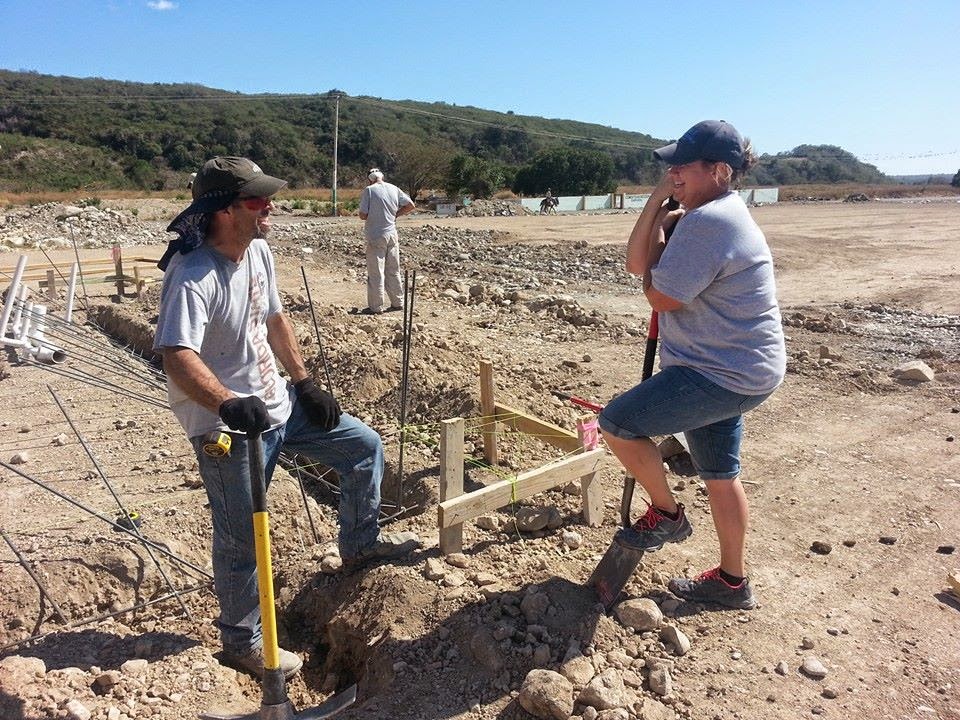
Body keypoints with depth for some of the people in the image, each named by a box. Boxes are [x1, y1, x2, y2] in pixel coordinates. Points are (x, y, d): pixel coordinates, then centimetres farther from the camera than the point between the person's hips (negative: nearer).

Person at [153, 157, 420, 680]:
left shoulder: (258, 253, 2)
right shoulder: (192, 276, -24)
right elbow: (178, 357, -36)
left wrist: (304, 382, 14)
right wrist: (227, 405, -53)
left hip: (277, 402, 8)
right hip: (228, 427, -8)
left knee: (364, 446, 13)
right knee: (241, 538, 5)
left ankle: (359, 543, 32)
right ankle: (242, 641, 28)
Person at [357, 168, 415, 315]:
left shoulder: (369, 190, -10)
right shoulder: (394, 189, 4)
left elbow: (363, 215, -14)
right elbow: (411, 206, 8)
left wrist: (372, 214, 7)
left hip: (376, 237, -5)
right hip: (392, 235, 5)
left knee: (376, 273, 1)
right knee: (393, 271, 15)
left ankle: (376, 307, 5)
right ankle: (398, 303, 21)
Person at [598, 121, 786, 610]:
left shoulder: (707, 220, -22)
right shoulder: (707, 214, 13)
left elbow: (660, 297, -18)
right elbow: (636, 264, 6)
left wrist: (659, 230, -5)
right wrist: (657, 203, -3)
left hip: (725, 374, -11)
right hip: (736, 368, 11)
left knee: (617, 423, -9)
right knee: (720, 473, 18)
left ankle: (666, 514, 13)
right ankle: (731, 582, 33)